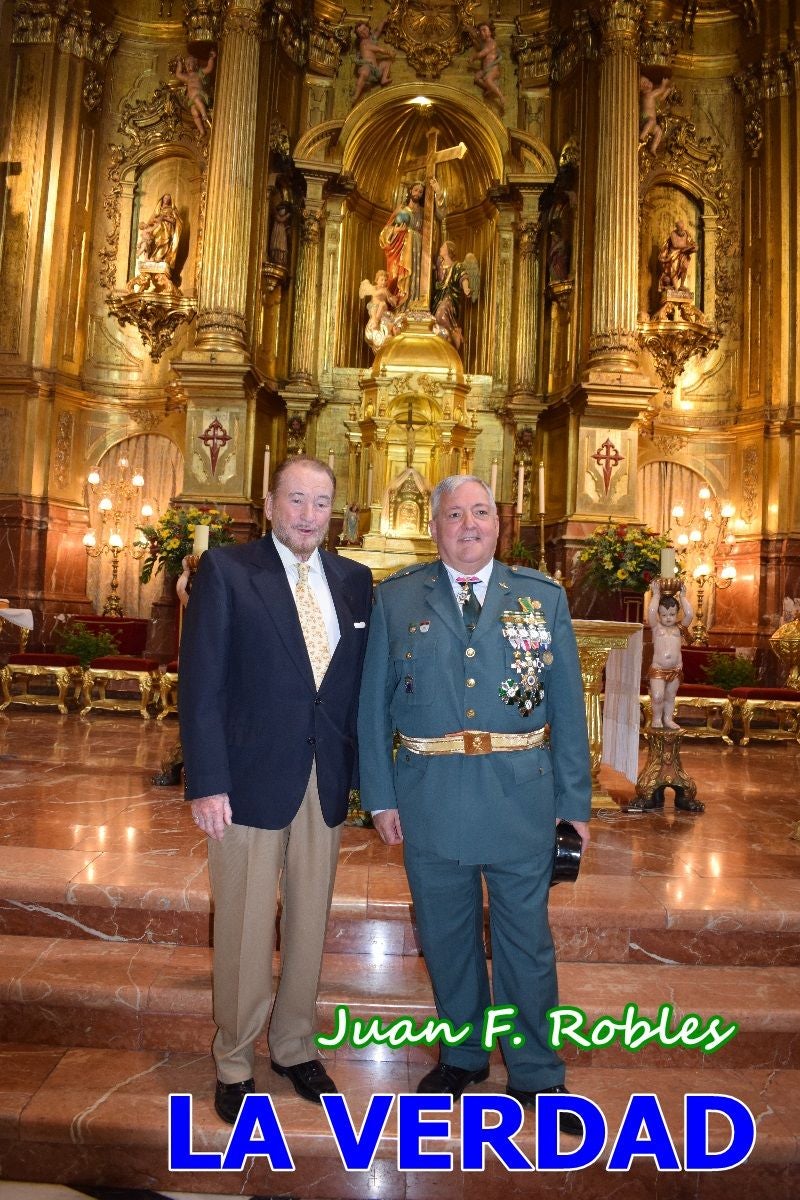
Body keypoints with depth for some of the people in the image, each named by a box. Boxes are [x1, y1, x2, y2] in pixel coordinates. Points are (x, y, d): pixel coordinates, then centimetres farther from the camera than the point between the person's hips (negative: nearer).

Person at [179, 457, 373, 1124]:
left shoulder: (354, 581, 7)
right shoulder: (225, 570, -4)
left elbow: (361, 681, 7)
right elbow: (201, 684, -8)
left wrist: (363, 770, 1)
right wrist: (207, 783, -12)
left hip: (327, 782, 4)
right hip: (252, 779, -3)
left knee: (310, 923, 16)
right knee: (245, 930, 9)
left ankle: (296, 1047, 38)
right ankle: (234, 1062, 32)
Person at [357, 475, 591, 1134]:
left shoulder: (544, 596, 2)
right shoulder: (396, 598, 1)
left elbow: (567, 704, 2)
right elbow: (373, 703, 1)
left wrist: (576, 800, 1)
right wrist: (380, 795, -2)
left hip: (521, 799, 0)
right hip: (430, 799, 1)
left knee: (526, 940, 12)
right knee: (446, 936, 17)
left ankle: (537, 1072, 34)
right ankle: (463, 1055, 41)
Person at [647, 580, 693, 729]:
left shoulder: (679, 627, 5)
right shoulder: (656, 627, -1)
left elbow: (689, 614, -10)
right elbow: (651, 612, -19)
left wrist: (683, 596, -5)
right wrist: (656, 595, -13)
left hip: (675, 670, 3)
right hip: (657, 669, -3)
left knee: (670, 696, 14)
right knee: (657, 696, -8)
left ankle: (668, 718, 29)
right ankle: (656, 718, 14)